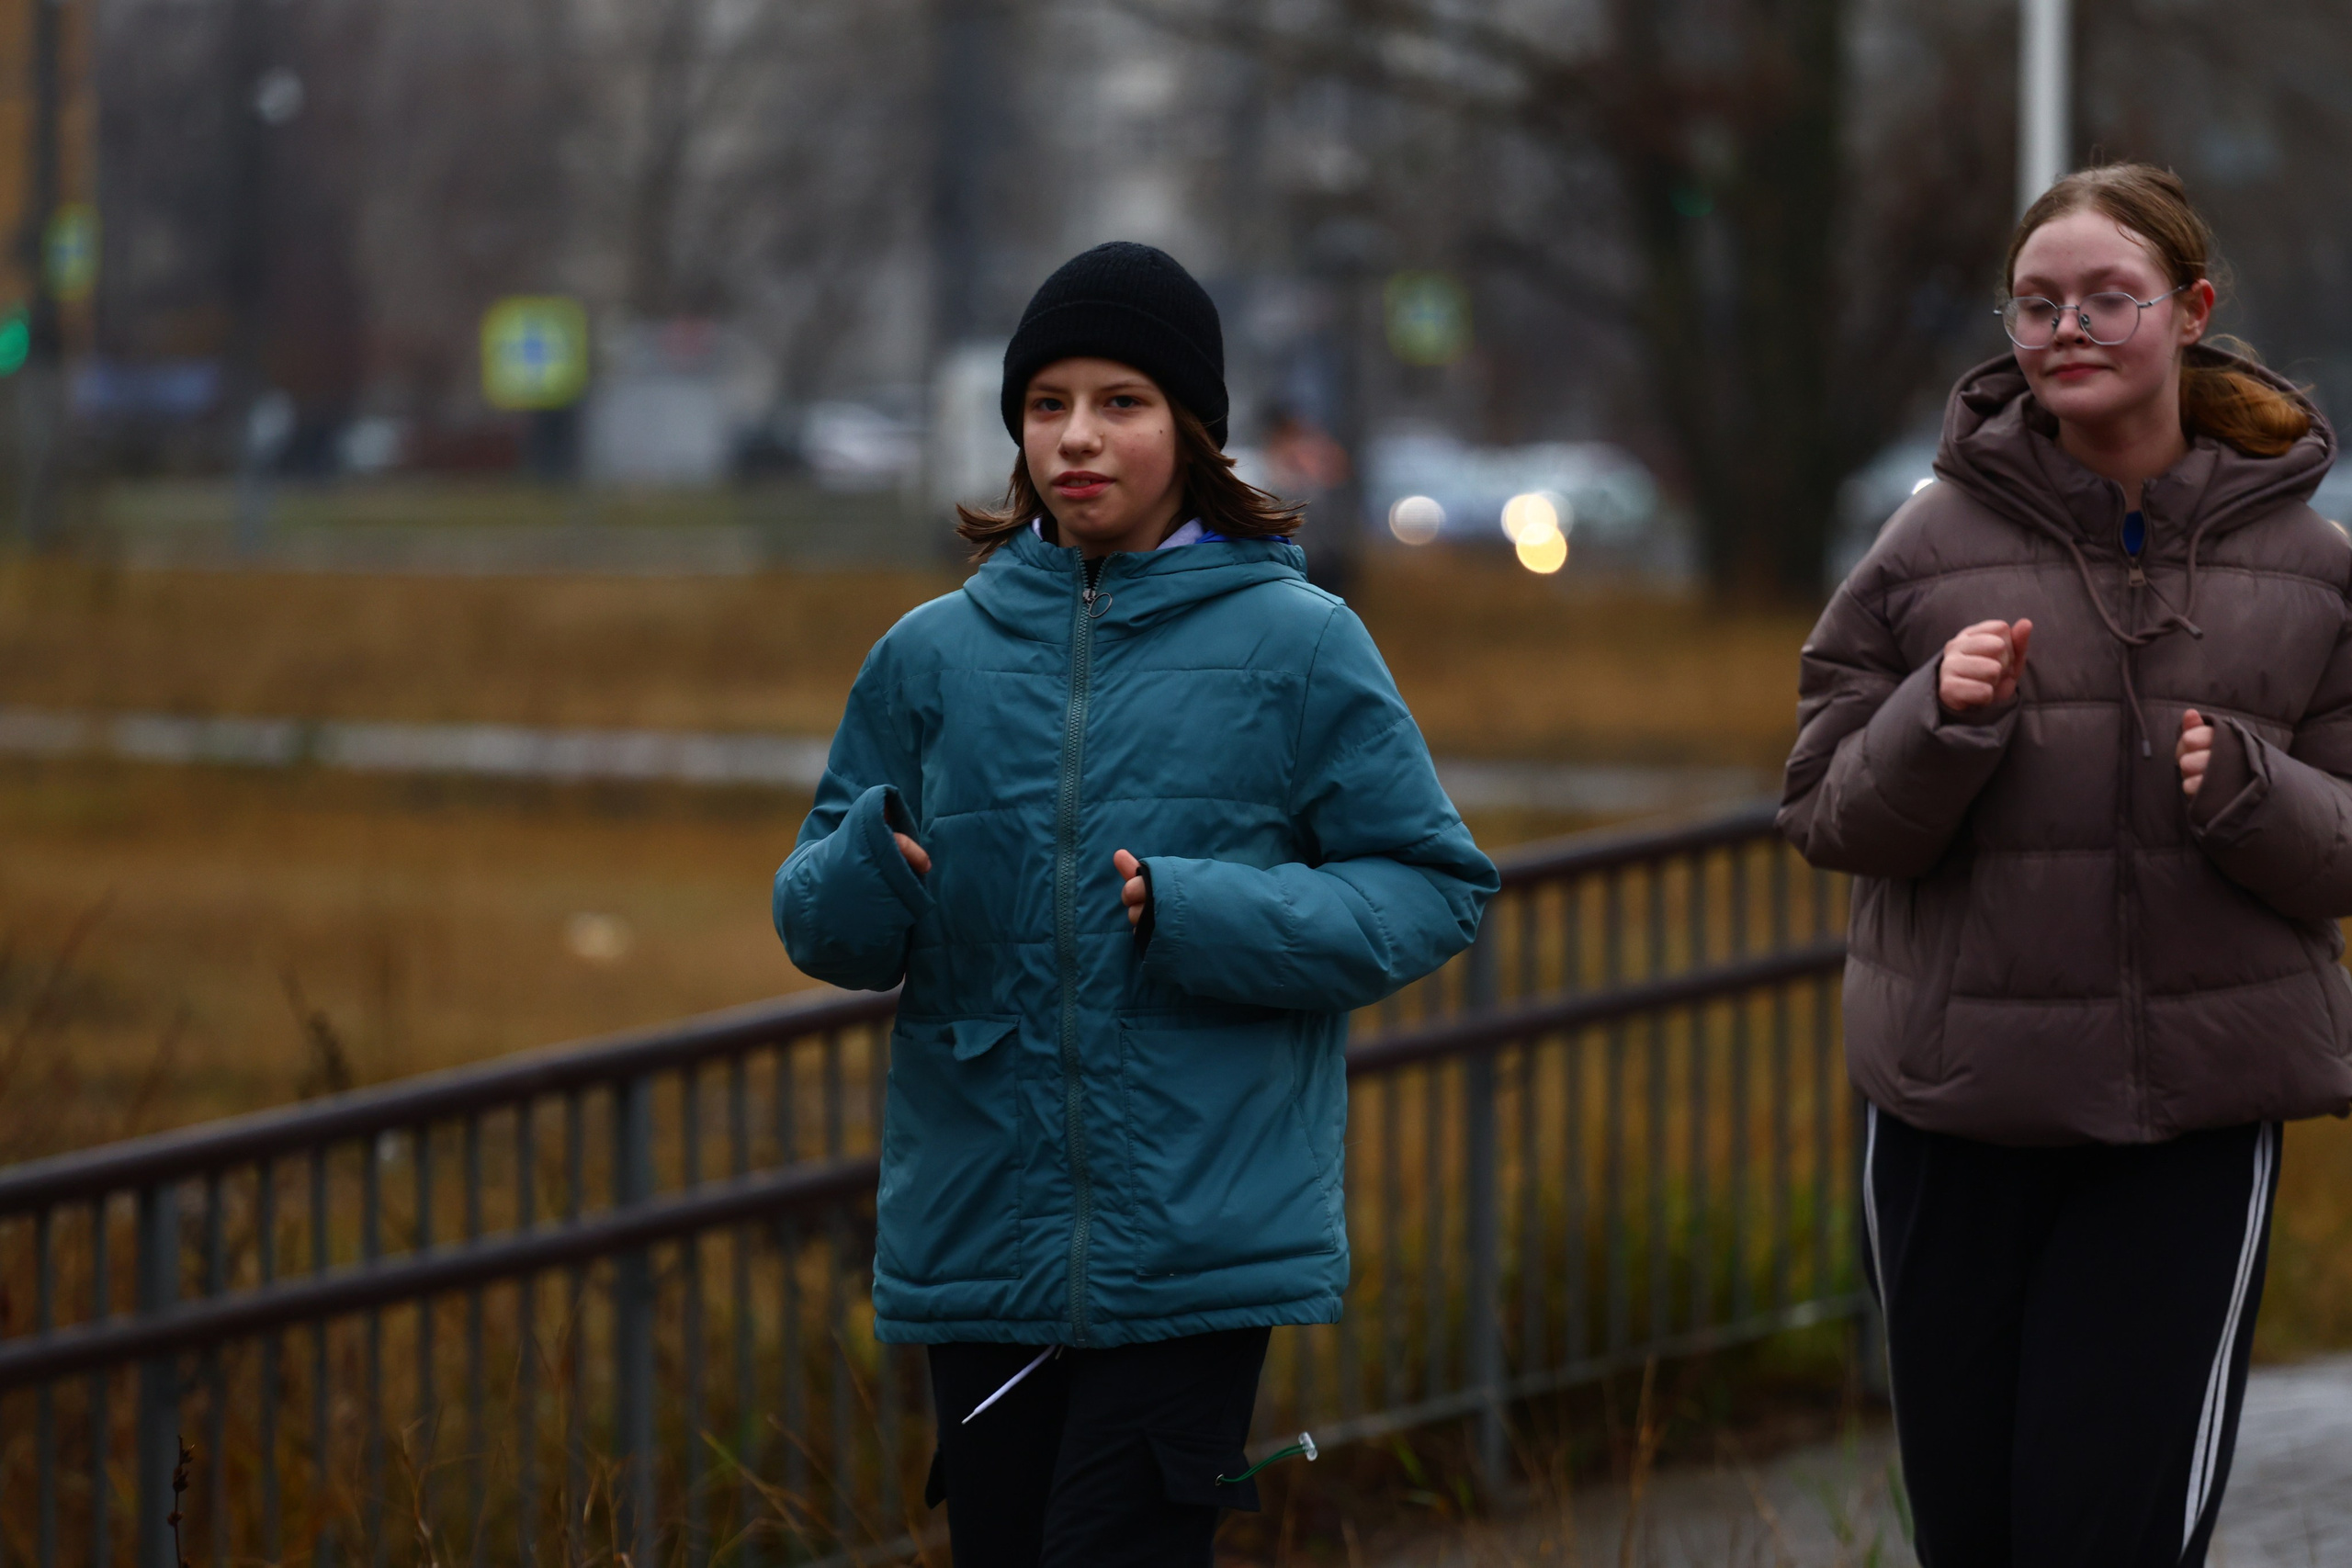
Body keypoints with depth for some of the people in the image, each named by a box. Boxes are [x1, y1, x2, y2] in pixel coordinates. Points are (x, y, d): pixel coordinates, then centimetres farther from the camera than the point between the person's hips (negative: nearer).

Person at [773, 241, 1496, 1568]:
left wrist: (1206, 918, -15)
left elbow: (1433, 889, -1)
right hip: (979, 1244, 3)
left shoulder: (1299, 647, -1)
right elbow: (825, 929, 12)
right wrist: (867, 873, -12)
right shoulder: (934, 658, 8)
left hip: (1202, 1246, -3)